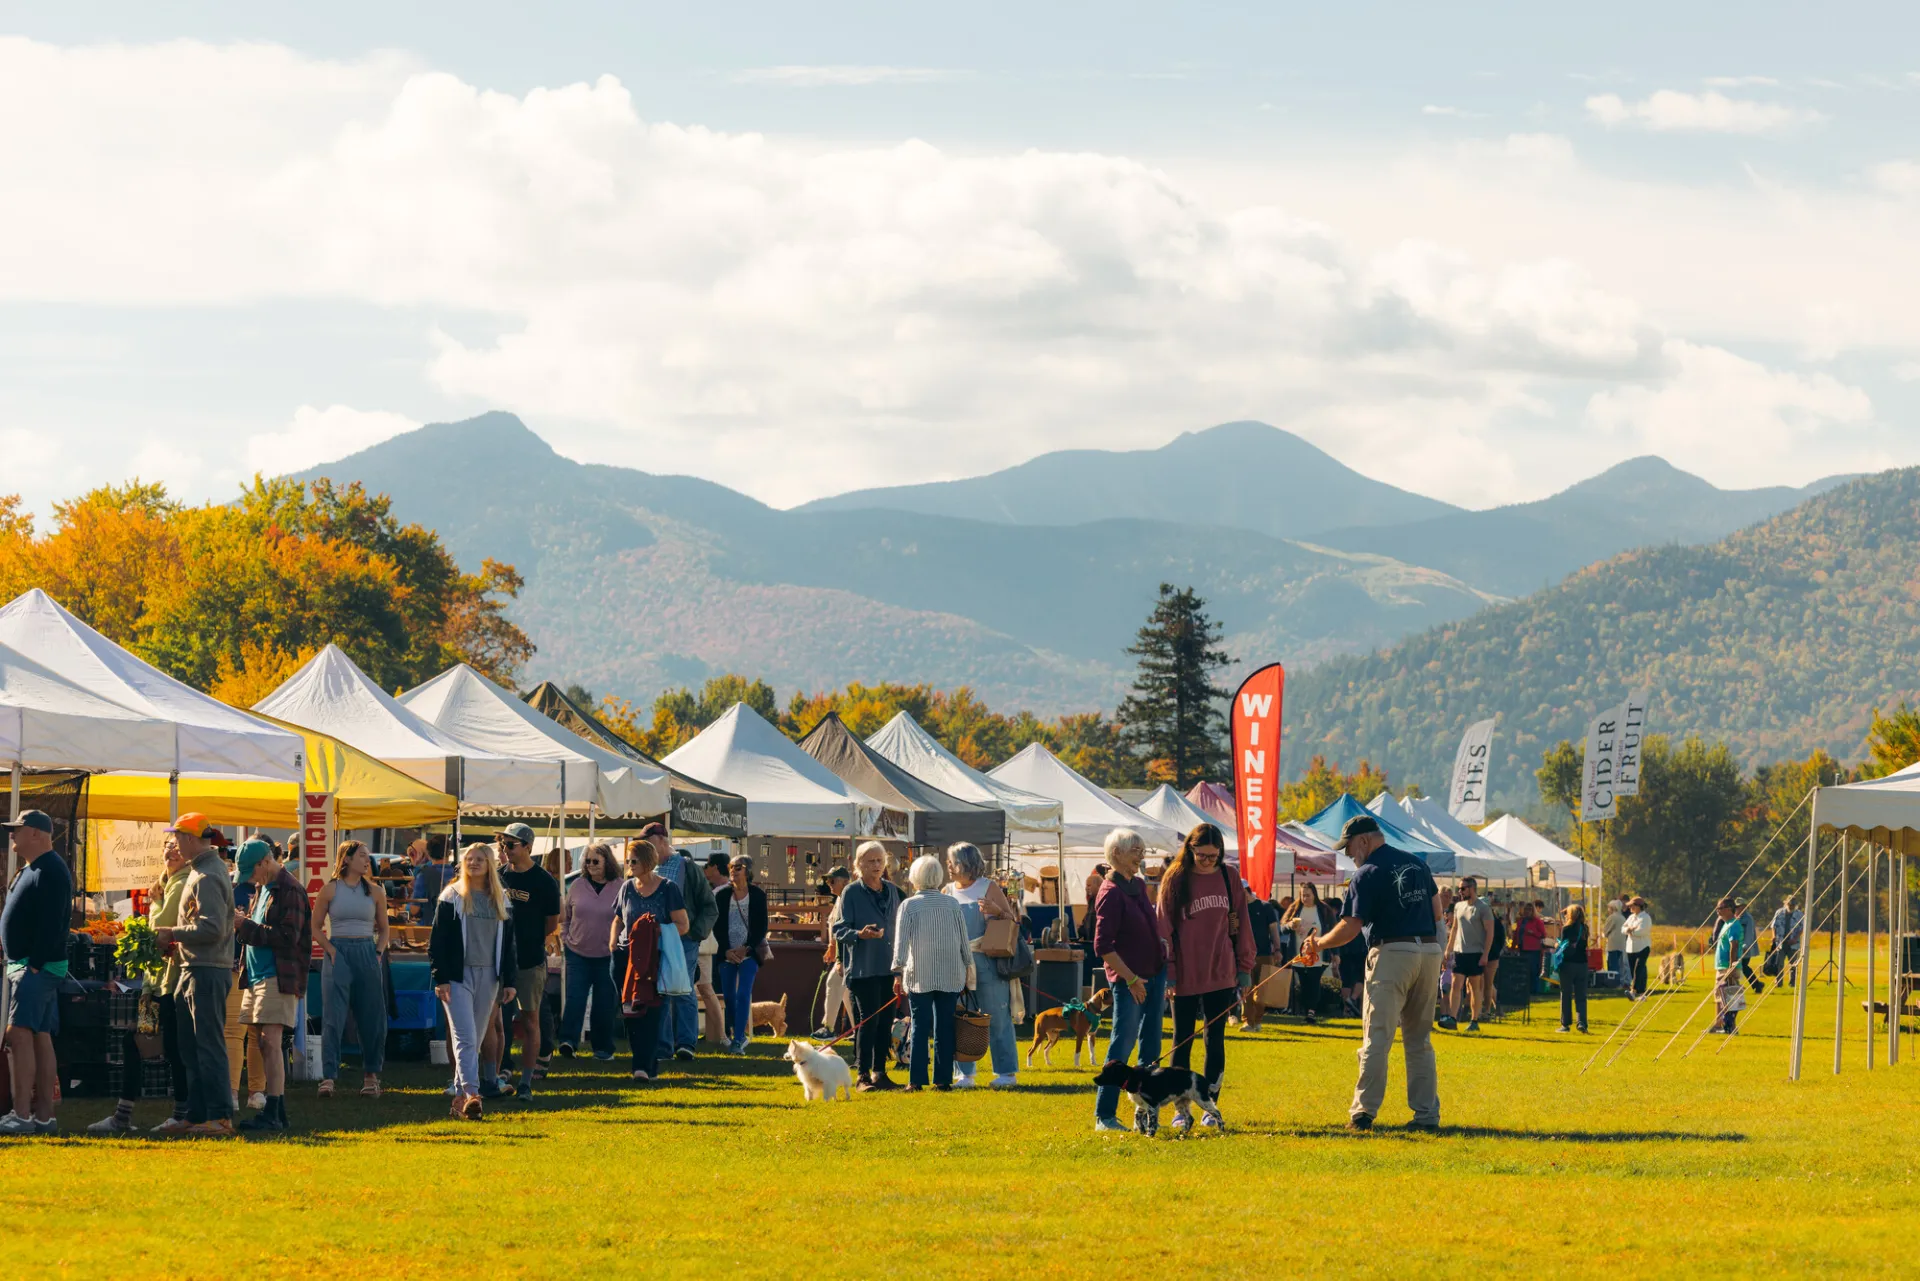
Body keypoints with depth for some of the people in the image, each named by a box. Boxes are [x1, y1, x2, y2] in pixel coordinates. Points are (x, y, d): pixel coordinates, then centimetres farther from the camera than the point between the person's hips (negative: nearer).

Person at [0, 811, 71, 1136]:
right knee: (40, 1038, 9)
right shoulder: (29, 870, 19)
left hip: (38, 968, -11)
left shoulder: (51, 871, -13)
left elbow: (52, 923, -20)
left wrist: (35, 963, -23)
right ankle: (44, 1116, 10)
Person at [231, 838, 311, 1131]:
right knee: (264, 1044, 9)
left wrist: (245, 926, -16)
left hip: (278, 977, -9)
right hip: (256, 975, 9)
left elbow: (287, 937, -18)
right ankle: (276, 1111, 13)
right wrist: (242, 924, 5)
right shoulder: (262, 889, 19)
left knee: (270, 1041, -13)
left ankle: (272, 1114, -15)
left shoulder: (290, 891, -10)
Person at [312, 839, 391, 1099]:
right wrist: (330, 949, -8)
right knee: (333, 1016, -8)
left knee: (371, 1017, 4)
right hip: (338, 954, -3)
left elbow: (384, 929, 17)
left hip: (367, 954, 3)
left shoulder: (375, 892, 9)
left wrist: (378, 952, 1)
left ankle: (371, 1074, 16)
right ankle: (328, 1077, -11)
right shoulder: (330, 890, 2)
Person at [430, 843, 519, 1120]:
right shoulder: (452, 897, 0)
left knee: (475, 1040, 8)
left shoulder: (501, 900, 11)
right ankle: (471, 1095, -27)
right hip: (458, 977, -4)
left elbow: (508, 942, 14)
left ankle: (460, 1096, 15)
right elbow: (437, 940, -2)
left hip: (488, 977, 4)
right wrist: (440, 979, -11)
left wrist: (509, 980, 8)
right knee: (465, 1037, -16)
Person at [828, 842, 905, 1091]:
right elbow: (838, 929, -7)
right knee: (868, 1020, -8)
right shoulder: (852, 893, -5)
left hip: (889, 967, 6)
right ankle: (863, 1075, -4)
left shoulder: (891, 890, 11)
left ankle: (880, 1072, 14)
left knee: (886, 1021, 7)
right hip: (863, 968, -5)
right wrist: (859, 934, -26)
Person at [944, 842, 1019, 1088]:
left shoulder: (989, 889, 0)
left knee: (997, 1019, -2)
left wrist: (997, 912, -17)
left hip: (988, 962, -4)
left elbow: (1012, 921, 2)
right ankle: (964, 1073, 12)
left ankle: (1006, 1072, 2)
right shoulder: (947, 893, 12)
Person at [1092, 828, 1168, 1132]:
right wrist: (1131, 979, -17)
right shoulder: (1111, 893, -15)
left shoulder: (1138, 885, 10)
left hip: (1154, 974, 8)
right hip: (1129, 980, -8)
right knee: (1122, 1047, -5)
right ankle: (1104, 1116, 0)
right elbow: (1103, 947, -18)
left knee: (1150, 1049, 10)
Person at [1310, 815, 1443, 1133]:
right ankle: (1427, 1113, 8)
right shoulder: (1417, 864, 14)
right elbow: (1437, 911, 16)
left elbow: (1351, 927, -10)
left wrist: (1318, 944, 4)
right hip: (1430, 951, 6)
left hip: (1391, 952, -6)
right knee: (1420, 1040, 11)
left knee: (1377, 1038, -5)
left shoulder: (1369, 873, -7)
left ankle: (1364, 1111, -10)